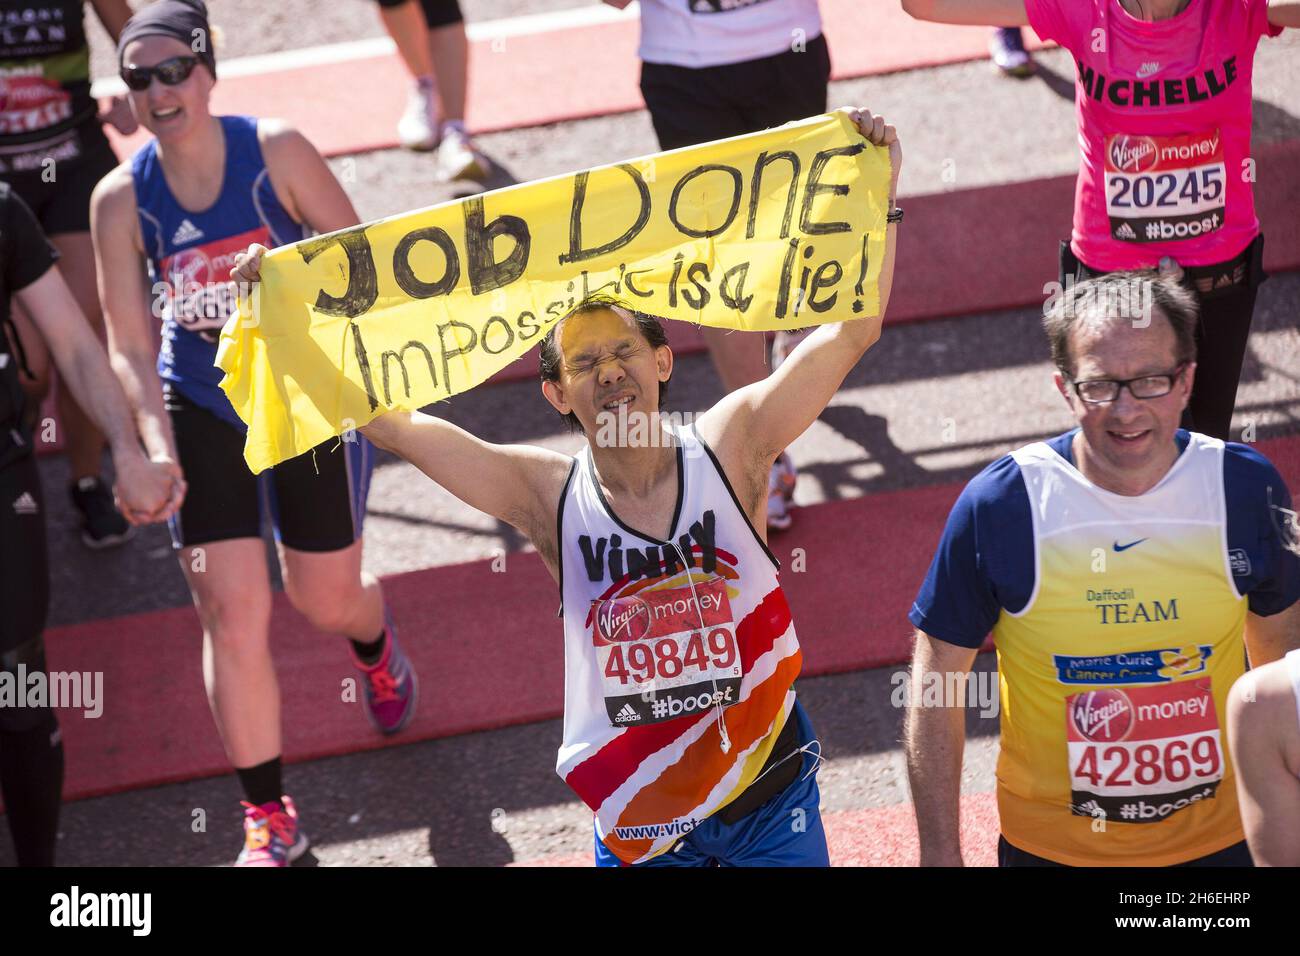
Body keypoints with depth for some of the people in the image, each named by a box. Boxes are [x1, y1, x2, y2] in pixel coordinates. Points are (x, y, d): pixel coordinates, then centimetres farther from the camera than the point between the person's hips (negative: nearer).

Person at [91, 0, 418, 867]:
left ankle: (377, 646, 52)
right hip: (202, 412, 1)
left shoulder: (276, 153, -15)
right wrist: (158, 451, -22)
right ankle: (270, 819, 7)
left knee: (327, 600, 11)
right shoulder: (121, 198, -11)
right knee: (233, 616, -5)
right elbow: (130, 347, -10)